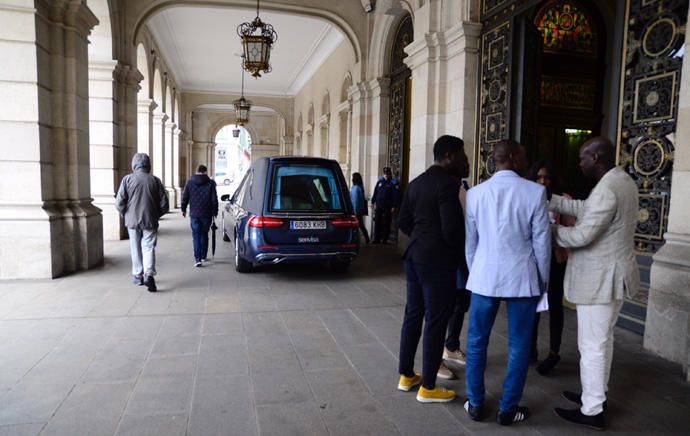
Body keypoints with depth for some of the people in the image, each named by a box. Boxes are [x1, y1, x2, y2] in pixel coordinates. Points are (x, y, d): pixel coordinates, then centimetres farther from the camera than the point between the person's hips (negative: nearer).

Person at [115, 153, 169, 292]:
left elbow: (119, 203, -9)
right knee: (148, 247, 3)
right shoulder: (155, 180, 0)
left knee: (136, 249, 13)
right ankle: (149, 274, -15)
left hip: (132, 221, 0)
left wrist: (126, 215, 9)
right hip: (150, 222, 0)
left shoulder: (127, 179, -5)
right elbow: (164, 204, 0)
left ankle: (138, 276, 23)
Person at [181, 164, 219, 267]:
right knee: (204, 235, 16)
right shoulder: (210, 183, -4)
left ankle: (197, 258, -11)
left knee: (196, 235, 1)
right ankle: (203, 256, 25)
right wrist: (215, 212, 6)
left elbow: (185, 198, 5)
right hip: (206, 214, 0)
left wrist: (184, 209, 18)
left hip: (194, 214, 0)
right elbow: (214, 199, -4)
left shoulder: (189, 182, 1)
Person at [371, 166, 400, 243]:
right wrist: (373, 202, 12)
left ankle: (385, 239, 7)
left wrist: (394, 206, -14)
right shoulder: (380, 181, 11)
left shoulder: (394, 183, -4)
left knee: (386, 224, 0)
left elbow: (396, 196, -9)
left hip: (388, 207, -4)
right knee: (377, 222, 5)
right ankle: (376, 239, 12)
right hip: (379, 206, 5)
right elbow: (375, 192, 17)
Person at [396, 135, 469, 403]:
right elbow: (452, 229, -20)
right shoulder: (447, 183, -16)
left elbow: (403, 222, 14)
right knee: (435, 322, 1)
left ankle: (406, 375, 27)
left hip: (415, 257, 9)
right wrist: (464, 263, -7)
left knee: (413, 315, 15)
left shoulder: (416, 183, 11)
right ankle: (427, 388, 11)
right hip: (438, 261, -9)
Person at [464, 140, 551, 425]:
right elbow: (541, 241, -4)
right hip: (522, 278, -2)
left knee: (476, 341, 13)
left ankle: (475, 404, 22)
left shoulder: (475, 193, 0)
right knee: (518, 345, 10)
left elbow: (470, 241, 5)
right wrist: (543, 280, 8)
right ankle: (508, 409, 19)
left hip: (484, 276, 2)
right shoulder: (535, 192, -8)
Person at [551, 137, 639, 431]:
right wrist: (550, 200, 8)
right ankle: (595, 395, 36)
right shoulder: (621, 181, 10)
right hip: (611, 275, 11)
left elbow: (581, 236, -26)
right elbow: (586, 210, 14)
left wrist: (549, 231, -9)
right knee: (601, 340, 21)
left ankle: (592, 411, 12)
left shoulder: (607, 189, -24)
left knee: (592, 345, 0)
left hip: (601, 278, -11)